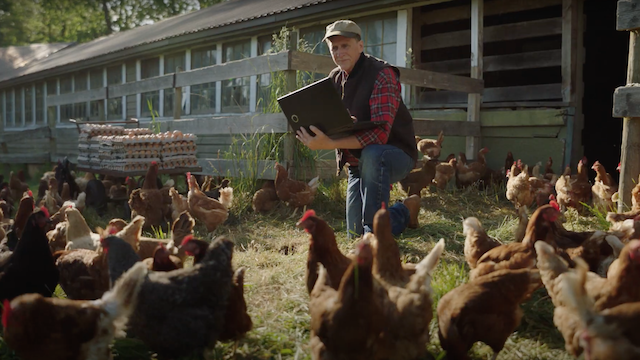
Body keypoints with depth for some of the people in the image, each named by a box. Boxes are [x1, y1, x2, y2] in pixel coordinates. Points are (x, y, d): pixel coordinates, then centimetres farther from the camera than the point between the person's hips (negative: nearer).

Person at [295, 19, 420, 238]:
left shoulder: (383, 75, -20)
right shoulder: (334, 78, 1)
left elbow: (379, 134, -32)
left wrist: (329, 144, -42)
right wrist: (316, 138, -25)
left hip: (395, 155, -6)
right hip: (357, 164, 7)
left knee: (372, 154, -41)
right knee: (355, 234, 5)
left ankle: (374, 230, -28)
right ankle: (405, 212, 30)